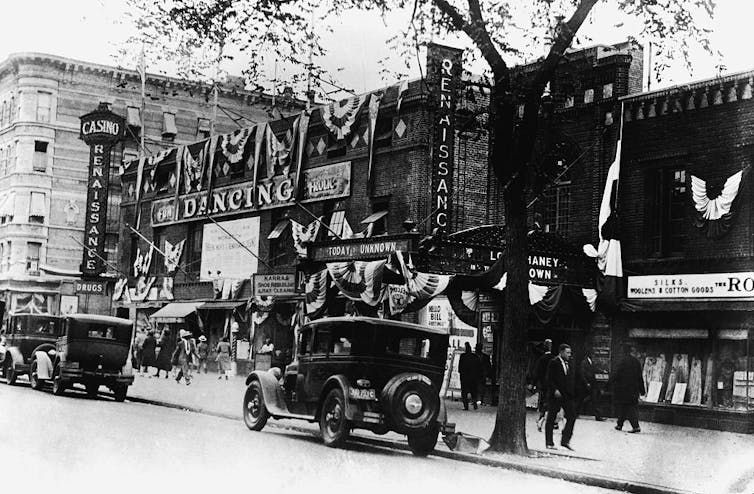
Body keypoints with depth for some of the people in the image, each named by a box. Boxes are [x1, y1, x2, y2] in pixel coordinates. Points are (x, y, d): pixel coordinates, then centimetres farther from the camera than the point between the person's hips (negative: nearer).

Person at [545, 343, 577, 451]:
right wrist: (555, 390, -21)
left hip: (568, 396, 6)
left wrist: (573, 393, 7)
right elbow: (549, 379, -10)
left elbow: (572, 379, 16)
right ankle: (549, 443, 9)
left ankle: (565, 440, 5)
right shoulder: (553, 363, -5)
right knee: (551, 418, 2)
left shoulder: (569, 363, 14)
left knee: (572, 417, -3)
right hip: (555, 395, -6)